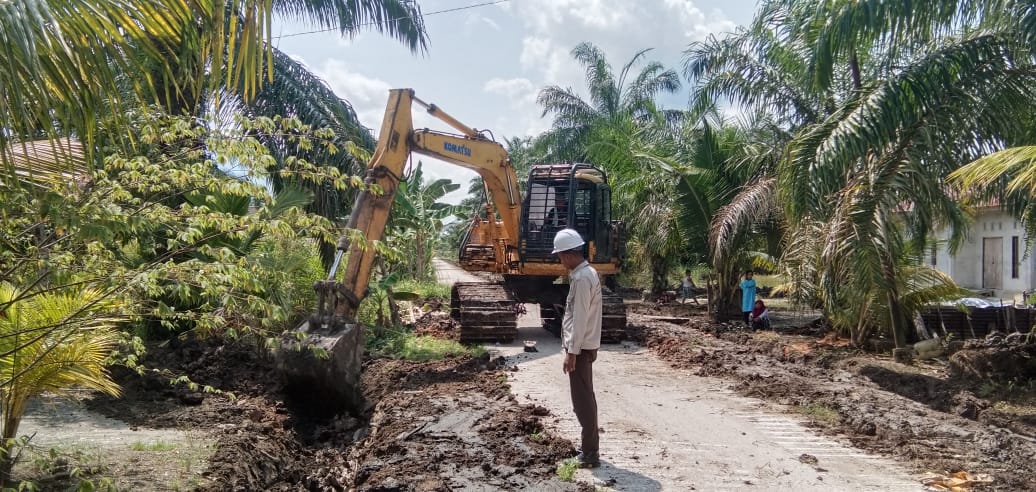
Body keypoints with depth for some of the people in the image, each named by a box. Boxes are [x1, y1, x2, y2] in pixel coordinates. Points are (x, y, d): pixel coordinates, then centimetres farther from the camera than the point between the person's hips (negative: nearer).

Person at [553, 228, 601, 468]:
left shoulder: (581, 278, -20)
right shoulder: (587, 273, 11)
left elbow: (580, 319, -23)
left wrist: (572, 352, -20)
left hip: (580, 348, -10)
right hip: (584, 346, 10)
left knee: (582, 401, -3)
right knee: (585, 399, 16)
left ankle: (590, 453, 4)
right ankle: (590, 448, 26)